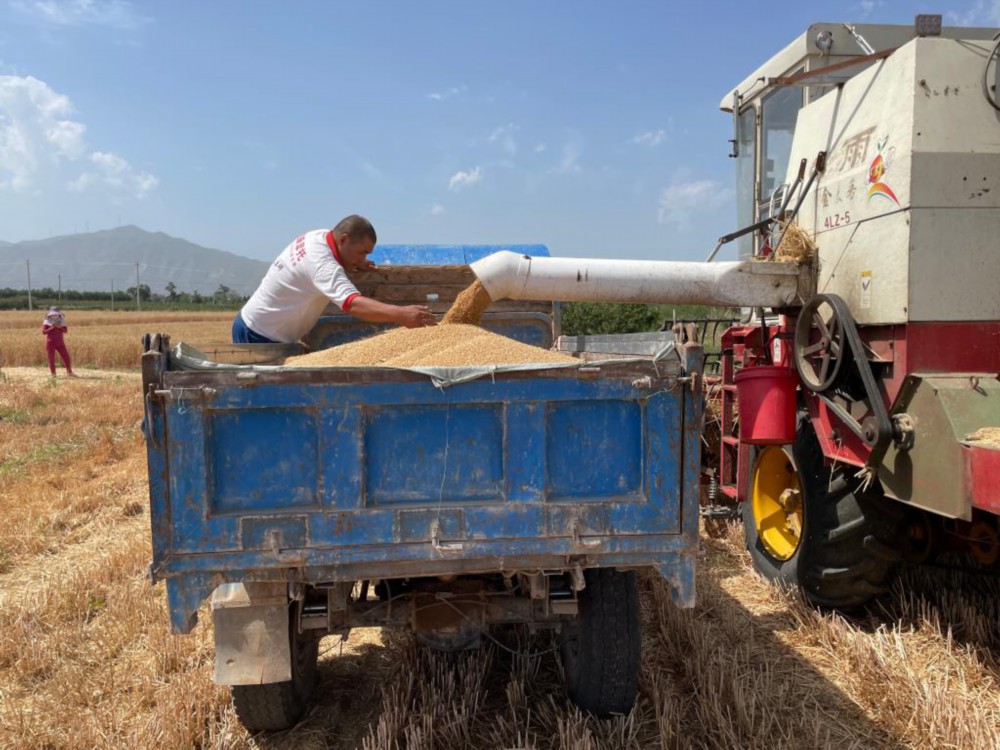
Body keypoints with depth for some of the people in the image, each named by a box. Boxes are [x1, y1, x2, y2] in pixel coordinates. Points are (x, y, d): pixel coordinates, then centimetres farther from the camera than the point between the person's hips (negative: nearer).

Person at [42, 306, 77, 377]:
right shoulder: (47, 322, -4)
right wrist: (52, 328, -20)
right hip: (50, 343, -3)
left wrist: (59, 327, -17)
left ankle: (70, 372, 9)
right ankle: (53, 374, 6)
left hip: (60, 343, 3)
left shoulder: (61, 321, 5)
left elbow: (65, 330, -1)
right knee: (51, 358, -1)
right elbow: (44, 331, -12)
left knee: (66, 356, -1)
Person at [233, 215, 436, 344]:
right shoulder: (320, 264, -30)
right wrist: (400, 314, -57)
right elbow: (353, 303, -46)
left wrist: (354, 264, 5)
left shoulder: (319, 235, -1)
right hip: (258, 336, -10)